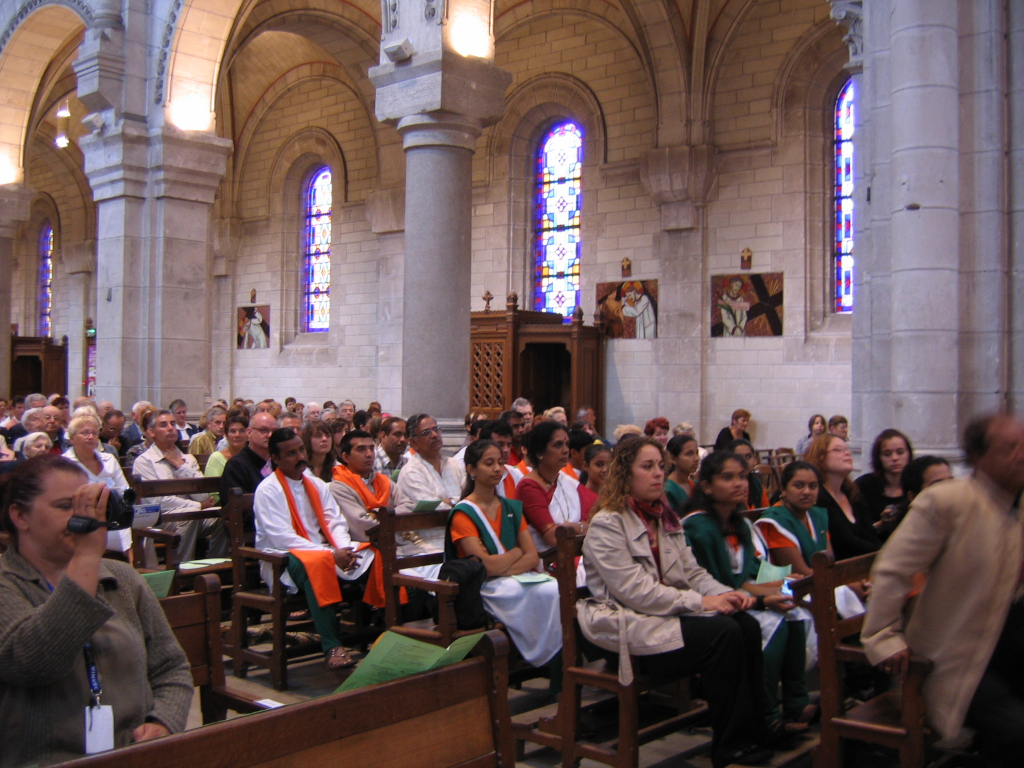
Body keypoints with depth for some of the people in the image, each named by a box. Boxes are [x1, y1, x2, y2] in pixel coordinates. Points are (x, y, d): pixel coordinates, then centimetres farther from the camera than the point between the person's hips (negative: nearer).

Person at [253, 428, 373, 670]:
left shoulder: (316, 485, 14)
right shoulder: (268, 490, -8)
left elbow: (336, 522, 8)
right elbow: (282, 538, -18)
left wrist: (344, 549, -15)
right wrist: (331, 554, -24)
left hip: (321, 552, 7)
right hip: (282, 559, -6)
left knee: (368, 559, -15)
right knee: (317, 564, -39)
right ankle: (331, 647, -38)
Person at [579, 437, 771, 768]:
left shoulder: (666, 519, 17)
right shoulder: (606, 525, -10)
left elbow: (693, 573, 15)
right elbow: (635, 591, -18)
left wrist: (725, 593, -7)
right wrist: (701, 602, -20)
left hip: (670, 613, 8)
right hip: (630, 624, -7)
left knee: (748, 626, -16)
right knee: (723, 633, -25)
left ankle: (752, 732, -9)